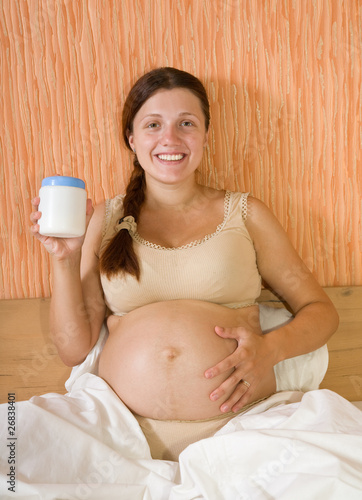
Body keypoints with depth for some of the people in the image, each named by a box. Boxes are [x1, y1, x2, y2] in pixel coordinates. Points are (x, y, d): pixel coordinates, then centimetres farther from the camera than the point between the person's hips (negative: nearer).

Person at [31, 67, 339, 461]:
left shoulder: (244, 213, 11)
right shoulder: (105, 219, 12)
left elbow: (321, 310, 13)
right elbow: (73, 349, 9)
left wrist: (272, 348, -7)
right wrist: (65, 258, -4)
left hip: (237, 421, 1)